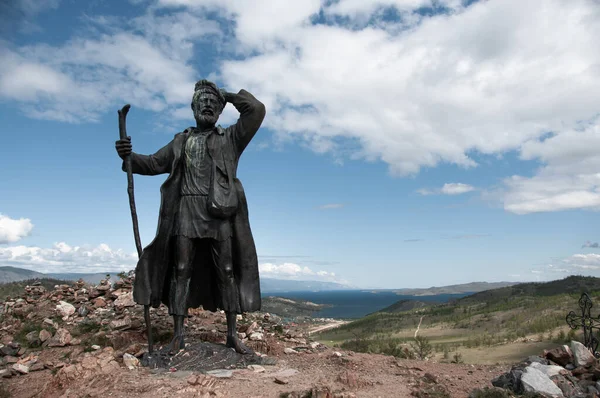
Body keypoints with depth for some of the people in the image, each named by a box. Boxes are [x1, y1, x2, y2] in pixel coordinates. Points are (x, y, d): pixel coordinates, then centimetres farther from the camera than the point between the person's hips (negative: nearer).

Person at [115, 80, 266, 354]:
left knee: (227, 272, 0)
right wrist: (129, 156, -4)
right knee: (181, 271, -2)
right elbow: (154, 163, 15)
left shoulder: (231, 138, 13)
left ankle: (232, 334, 9)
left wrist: (228, 95, 13)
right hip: (186, 212, 2)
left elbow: (256, 110, 4)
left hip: (220, 212, -1)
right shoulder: (181, 141, 21)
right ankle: (178, 335, 5)